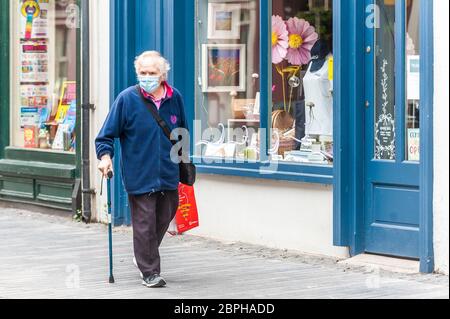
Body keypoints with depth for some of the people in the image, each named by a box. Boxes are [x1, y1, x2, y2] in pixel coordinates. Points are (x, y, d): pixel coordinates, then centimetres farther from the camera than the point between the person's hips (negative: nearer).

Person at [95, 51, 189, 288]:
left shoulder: (174, 98, 3)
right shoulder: (127, 99, -9)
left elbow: (182, 133, 18)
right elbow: (107, 134, -5)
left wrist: (183, 161, 23)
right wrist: (105, 156, -20)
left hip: (168, 174, 5)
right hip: (139, 177, -5)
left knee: (164, 219, 16)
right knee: (144, 224, -3)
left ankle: (144, 257, 39)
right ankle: (150, 272, 7)